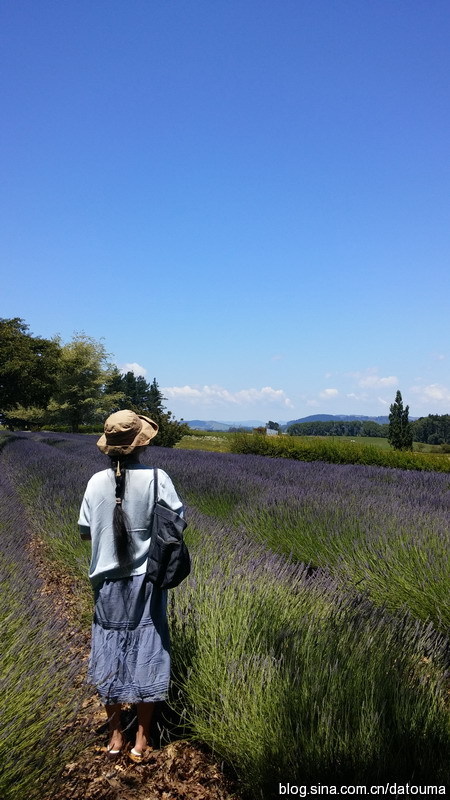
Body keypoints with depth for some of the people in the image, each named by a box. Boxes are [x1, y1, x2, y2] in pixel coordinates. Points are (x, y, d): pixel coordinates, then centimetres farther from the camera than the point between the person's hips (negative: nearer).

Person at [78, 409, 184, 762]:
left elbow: (85, 532, 1)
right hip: (146, 580, -2)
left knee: (111, 655, 16)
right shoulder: (157, 478, -15)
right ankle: (142, 739, 22)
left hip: (108, 581, 2)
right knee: (146, 656, 11)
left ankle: (115, 736, 28)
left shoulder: (97, 482, -7)